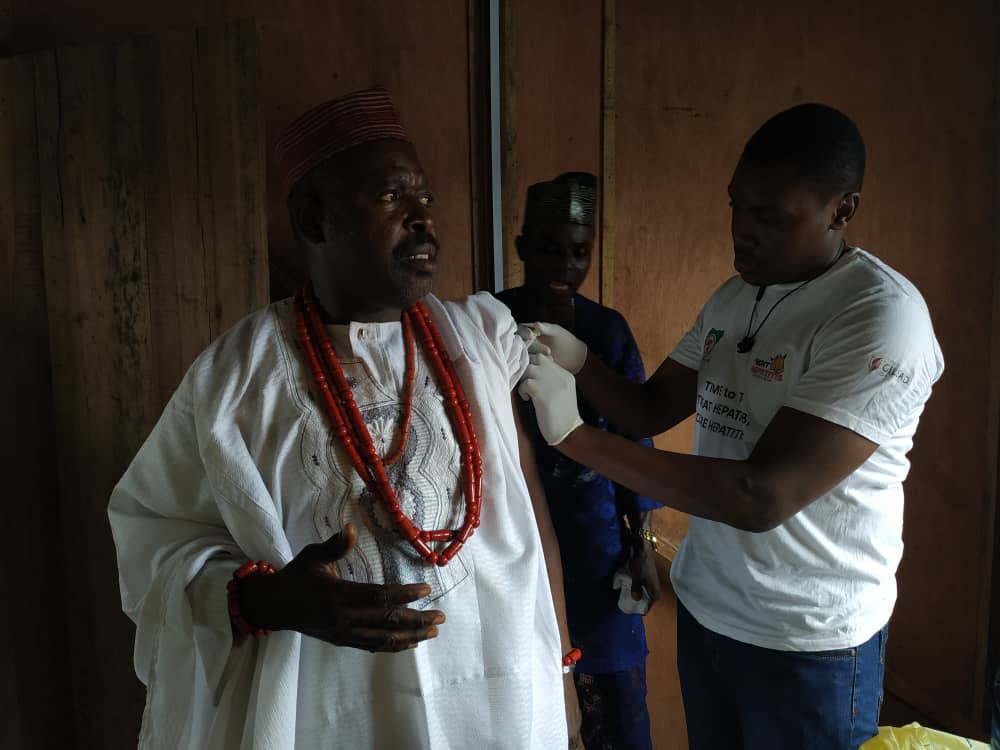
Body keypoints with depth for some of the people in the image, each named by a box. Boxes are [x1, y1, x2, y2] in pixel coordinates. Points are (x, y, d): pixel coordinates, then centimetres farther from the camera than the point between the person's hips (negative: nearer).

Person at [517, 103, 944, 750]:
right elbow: (650, 410, 6)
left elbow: (764, 497, -29)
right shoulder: (731, 298, 4)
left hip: (808, 643, -6)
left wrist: (574, 434, -29)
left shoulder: (884, 315, -22)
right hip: (703, 606, 6)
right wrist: (577, 361, -14)